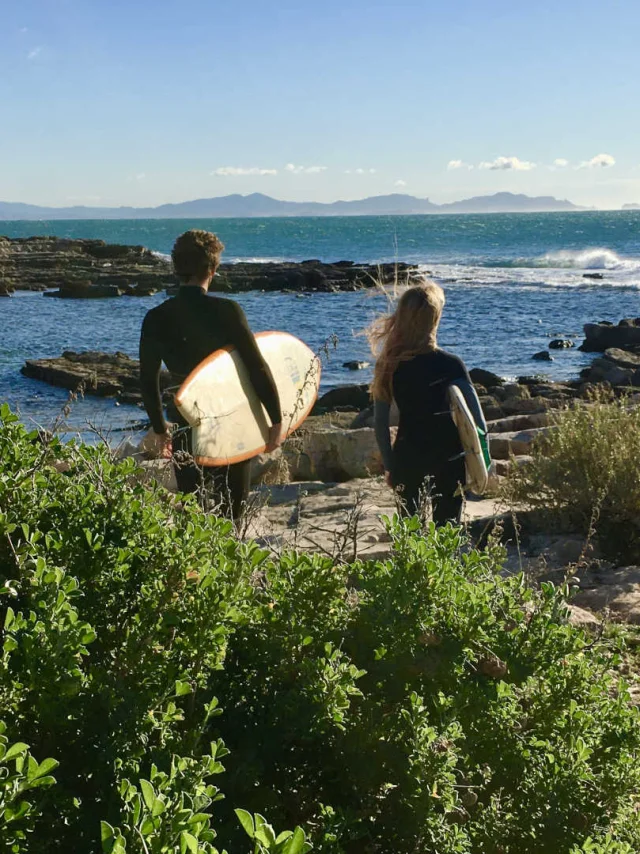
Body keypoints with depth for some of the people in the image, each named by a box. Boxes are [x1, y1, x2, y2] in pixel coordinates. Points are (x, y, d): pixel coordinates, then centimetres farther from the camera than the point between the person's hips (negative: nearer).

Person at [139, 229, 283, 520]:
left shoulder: (156, 318, -3)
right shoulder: (227, 311, -13)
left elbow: (148, 381, 4)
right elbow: (257, 368, -14)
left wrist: (159, 429, 16)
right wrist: (276, 422, -6)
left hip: (186, 429, 2)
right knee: (232, 509, 12)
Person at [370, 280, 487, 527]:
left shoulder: (389, 365, -3)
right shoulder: (450, 365, -10)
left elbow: (380, 422, 0)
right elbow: (477, 421, -12)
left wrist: (389, 466, 10)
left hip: (407, 462, 3)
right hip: (448, 462, -2)